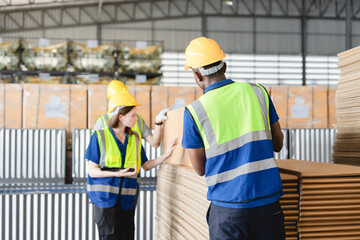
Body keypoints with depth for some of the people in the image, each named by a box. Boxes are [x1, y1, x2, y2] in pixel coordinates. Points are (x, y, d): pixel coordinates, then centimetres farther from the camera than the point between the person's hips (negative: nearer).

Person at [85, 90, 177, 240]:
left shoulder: (134, 138, 9)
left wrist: (166, 155, 1)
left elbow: (145, 165, 13)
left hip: (127, 199, 4)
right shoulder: (100, 136, -6)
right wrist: (117, 173, -21)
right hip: (105, 197, -4)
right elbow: (92, 171, -7)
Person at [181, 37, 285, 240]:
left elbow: (200, 169, 3)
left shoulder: (194, 112, -7)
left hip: (229, 207, -3)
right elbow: (278, 144, 10)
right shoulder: (258, 92, 2)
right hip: (268, 200, 3)